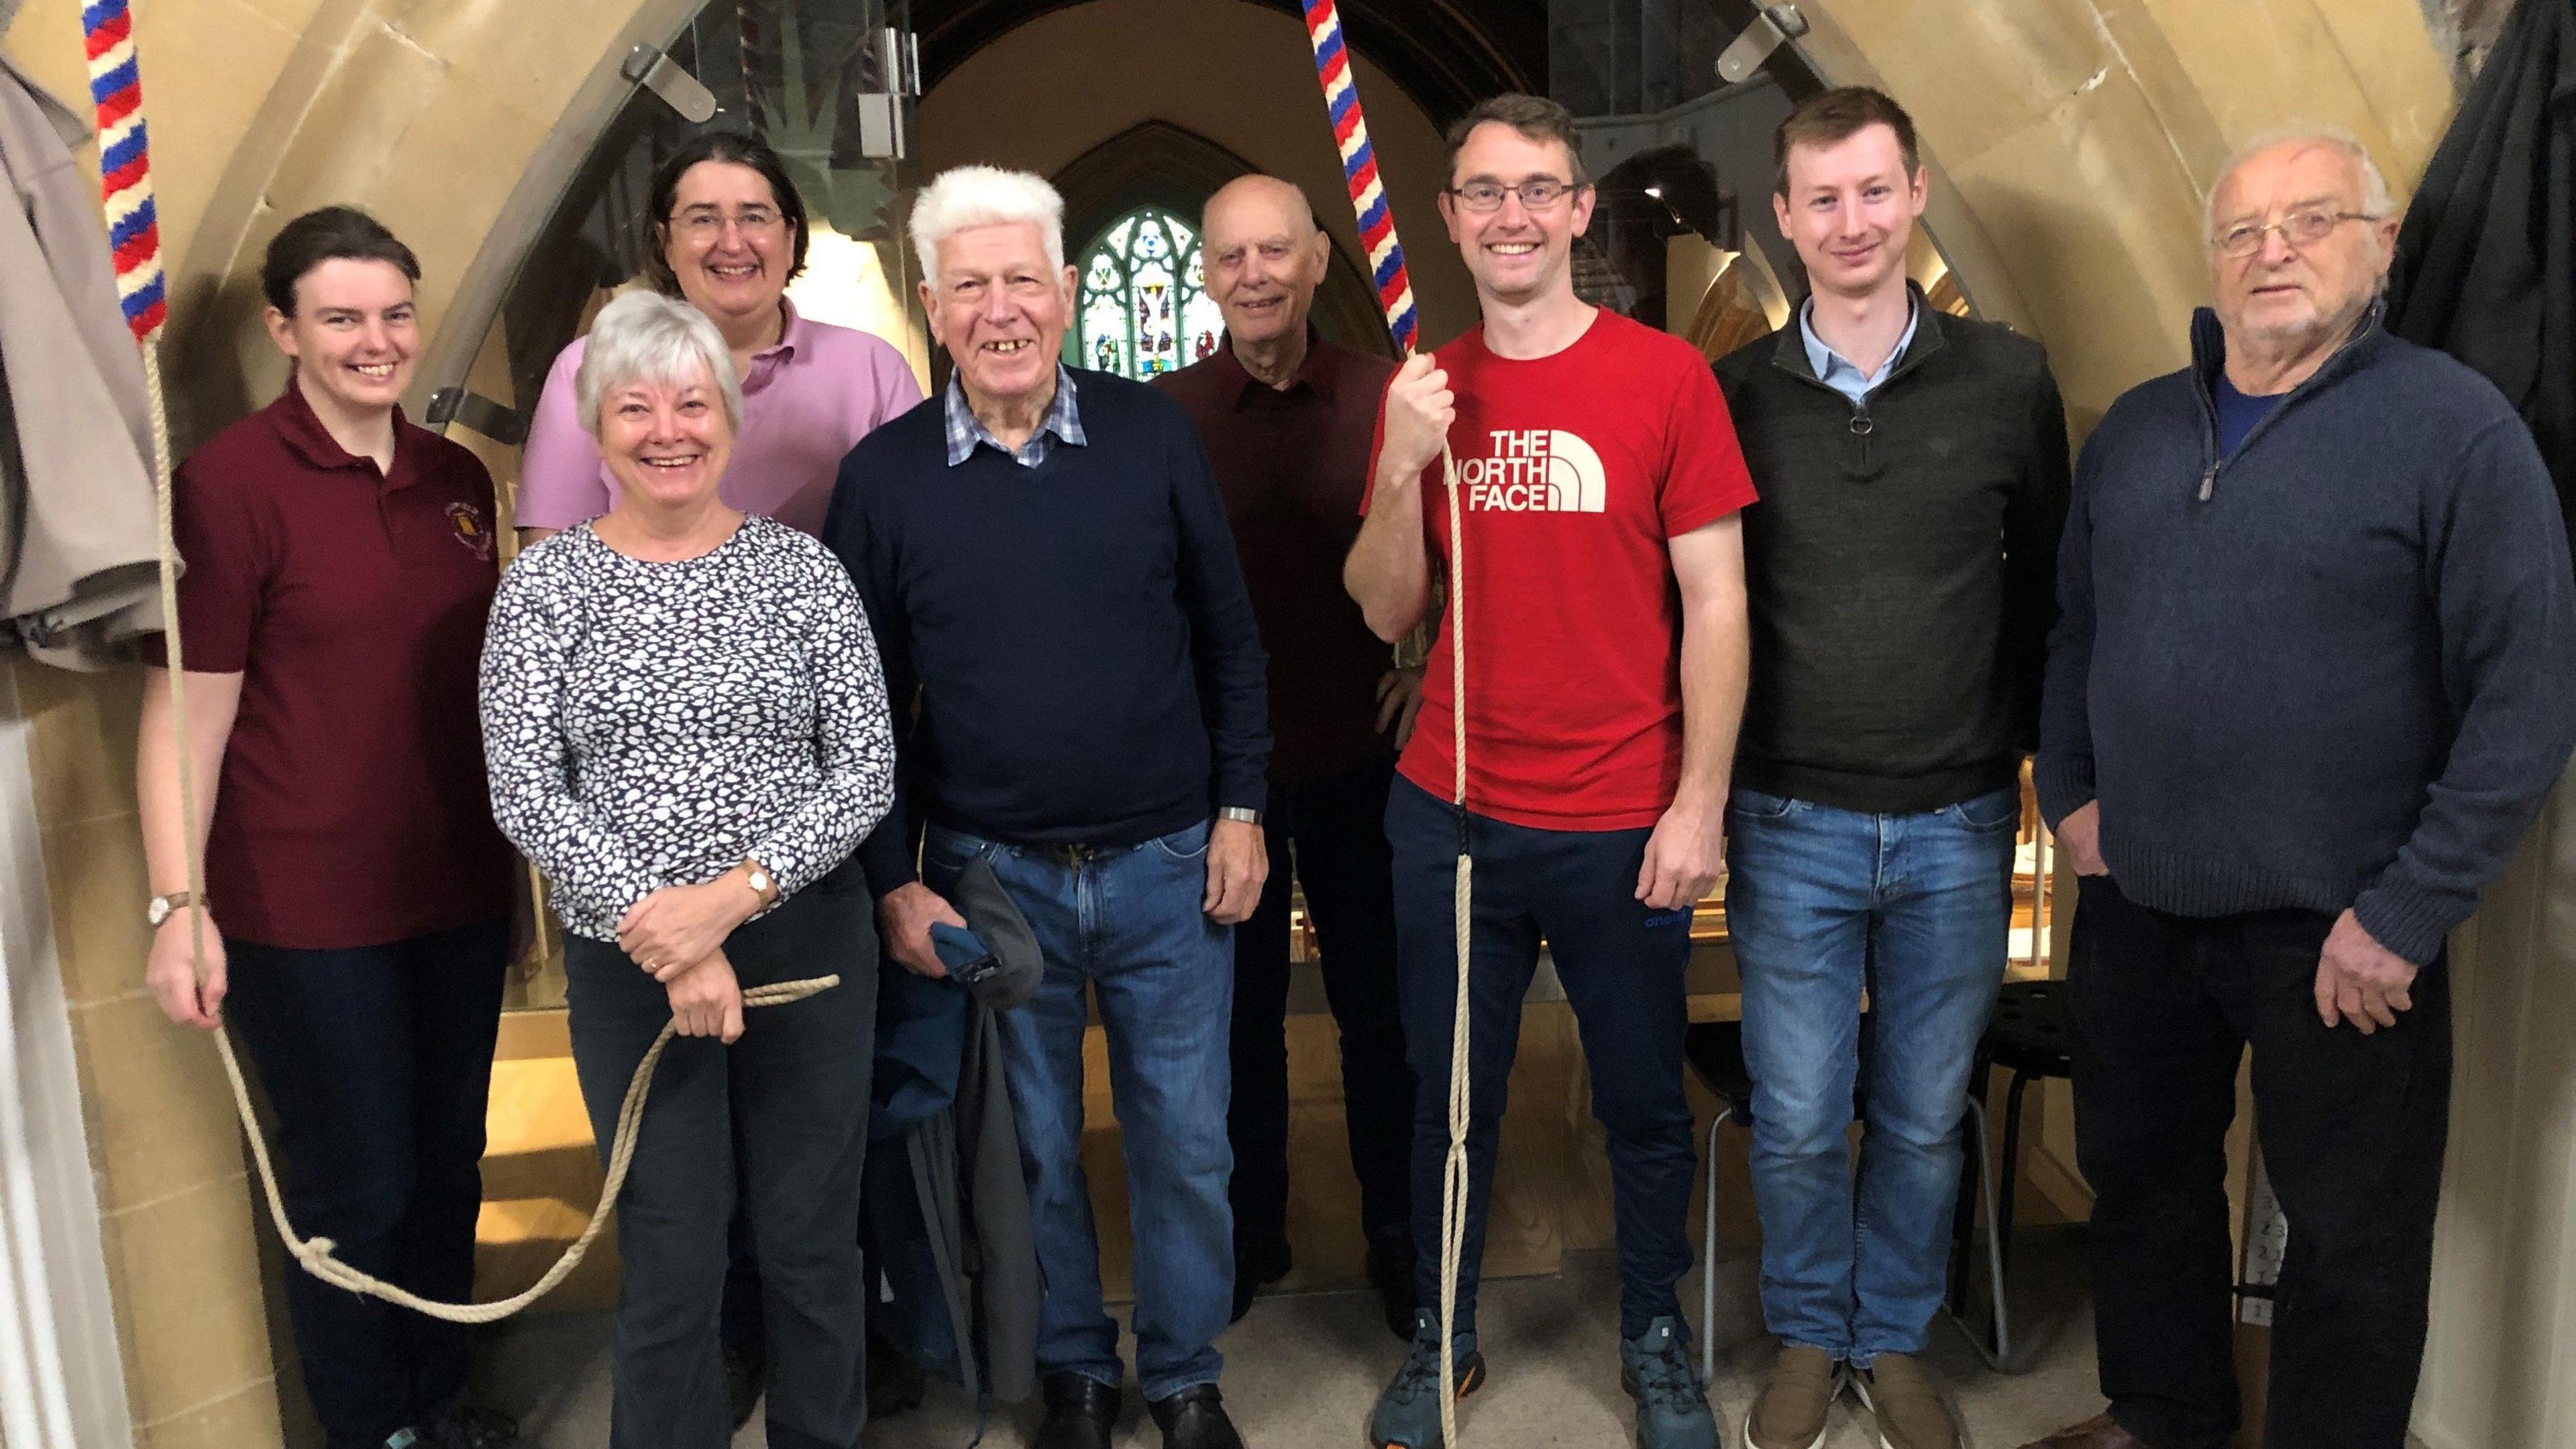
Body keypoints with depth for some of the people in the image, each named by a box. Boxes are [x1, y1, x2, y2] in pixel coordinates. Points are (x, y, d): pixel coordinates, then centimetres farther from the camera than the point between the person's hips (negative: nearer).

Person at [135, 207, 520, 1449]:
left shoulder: (457, 478, 6)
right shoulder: (230, 482, -11)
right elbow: (188, 710, -12)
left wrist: (531, 850, 16)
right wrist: (179, 903, -18)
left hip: (459, 891, 6)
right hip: (307, 914, -5)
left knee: (447, 1169, 17)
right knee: (356, 1190, 7)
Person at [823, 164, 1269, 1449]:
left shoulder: (1152, 435, -3)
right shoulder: (884, 475, -3)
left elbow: (1228, 641, 3)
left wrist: (1240, 810, 0)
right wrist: (894, 882, 0)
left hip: (1168, 862, 0)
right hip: (989, 873, 0)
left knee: (1186, 1144, 11)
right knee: (1037, 1147, 15)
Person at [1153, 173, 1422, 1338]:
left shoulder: (1384, 400, -4)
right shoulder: (1161, 416, -2)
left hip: (1359, 757, 0)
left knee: (1380, 1008, 11)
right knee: (1237, 1011, 14)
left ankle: (1396, 1230, 30)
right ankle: (1248, 1227, 33)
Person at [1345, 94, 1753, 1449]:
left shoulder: (1666, 375, -5)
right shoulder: (1425, 389, 5)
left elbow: (1716, 604, -4)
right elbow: (1385, 612, 2)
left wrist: (1699, 804, -7)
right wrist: (1402, 466, -13)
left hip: (1621, 824, -2)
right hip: (1450, 814, 2)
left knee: (1644, 1107, 12)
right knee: (1449, 1098, 14)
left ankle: (1656, 1340, 36)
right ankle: (1441, 1339, 34)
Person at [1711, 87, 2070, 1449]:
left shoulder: (2009, 379, 0)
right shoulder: (1733, 394, -1)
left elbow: (2049, 583, 8)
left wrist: (2035, 751, 4)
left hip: (1958, 823, 1)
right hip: (1790, 822, 0)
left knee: (1924, 1119, 13)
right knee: (1796, 1120, 9)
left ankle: (1895, 1337, 36)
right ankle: (1808, 1332, 34)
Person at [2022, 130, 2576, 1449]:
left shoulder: (2456, 428, -10)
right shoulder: (2137, 429, 7)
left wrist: (2406, 916, -15)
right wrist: (2067, 792, 6)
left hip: (2336, 931, -5)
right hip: (2135, 903, 6)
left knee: (2351, 1238, 10)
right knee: (2139, 1176, 20)